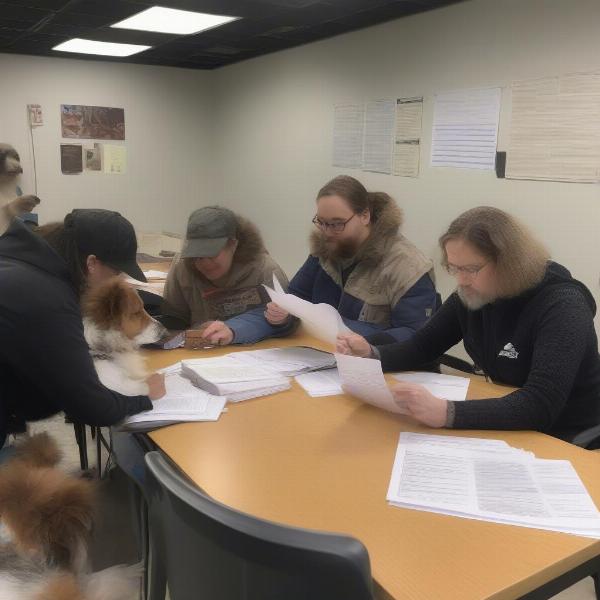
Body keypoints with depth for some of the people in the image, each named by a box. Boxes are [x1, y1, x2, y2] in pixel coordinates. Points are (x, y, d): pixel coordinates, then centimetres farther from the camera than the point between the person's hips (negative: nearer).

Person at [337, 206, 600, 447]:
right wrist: (370, 354, -17)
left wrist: (447, 413, -46)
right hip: (508, 430, 6)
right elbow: (421, 347, 4)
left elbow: (541, 405, -34)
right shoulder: (470, 296, -5)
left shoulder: (562, 307, -24)